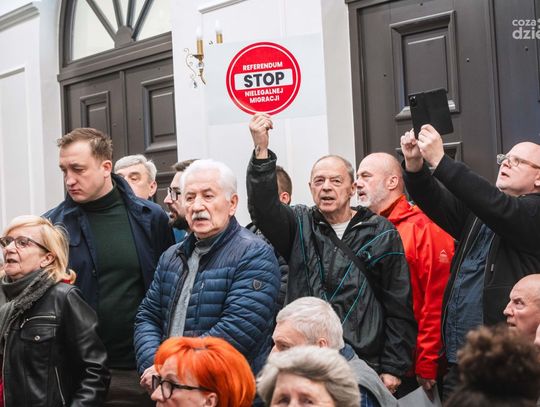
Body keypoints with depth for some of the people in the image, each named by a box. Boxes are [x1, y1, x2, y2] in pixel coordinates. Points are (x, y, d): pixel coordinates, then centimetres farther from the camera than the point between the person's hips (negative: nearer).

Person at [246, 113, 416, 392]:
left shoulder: (381, 233, 5)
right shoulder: (299, 225, 8)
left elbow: (399, 307, 3)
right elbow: (263, 208, -14)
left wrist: (393, 368, -1)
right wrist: (261, 152, -27)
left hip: (364, 365, -1)